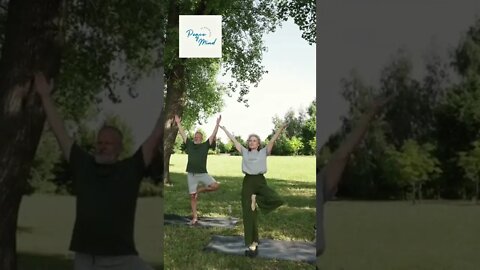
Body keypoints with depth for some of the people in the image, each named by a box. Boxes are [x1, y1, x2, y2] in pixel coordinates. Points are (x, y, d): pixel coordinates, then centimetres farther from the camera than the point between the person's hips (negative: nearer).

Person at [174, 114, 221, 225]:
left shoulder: (205, 145, 2)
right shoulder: (189, 144, 8)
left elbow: (213, 135, -7)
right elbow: (182, 134, 9)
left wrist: (217, 124, -14)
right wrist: (178, 123, 8)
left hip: (203, 173, -1)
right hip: (191, 174, 2)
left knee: (215, 186, -21)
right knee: (192, 196, 3)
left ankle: (199, 190, 4)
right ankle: (195, 217, 13)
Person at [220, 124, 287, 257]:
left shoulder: (263, 151, 7)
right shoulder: (244, 152, 11)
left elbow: (273, 139, -3)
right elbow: (234, 140, 13)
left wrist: (282, 127, -14)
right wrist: (224, 129, 13)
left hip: (260, 181, -1)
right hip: (248, 182, 1)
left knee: (277, 200, -29)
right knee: (249, 214, -1)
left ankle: (256, 200, -2)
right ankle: (251, 244, 7)